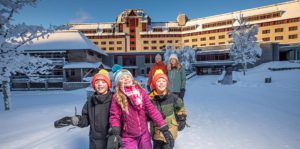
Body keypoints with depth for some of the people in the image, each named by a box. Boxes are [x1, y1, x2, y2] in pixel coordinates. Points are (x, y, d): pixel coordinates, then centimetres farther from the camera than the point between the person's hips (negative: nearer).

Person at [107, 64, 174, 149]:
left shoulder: (141, 91, -6)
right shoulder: (117, 97, -11)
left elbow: (152, 110, -7)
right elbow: (115, 116, -8)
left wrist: (164, 129, -10)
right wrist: (115, 133, -24)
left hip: (144, 134, 3)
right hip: (128, 137, -2)